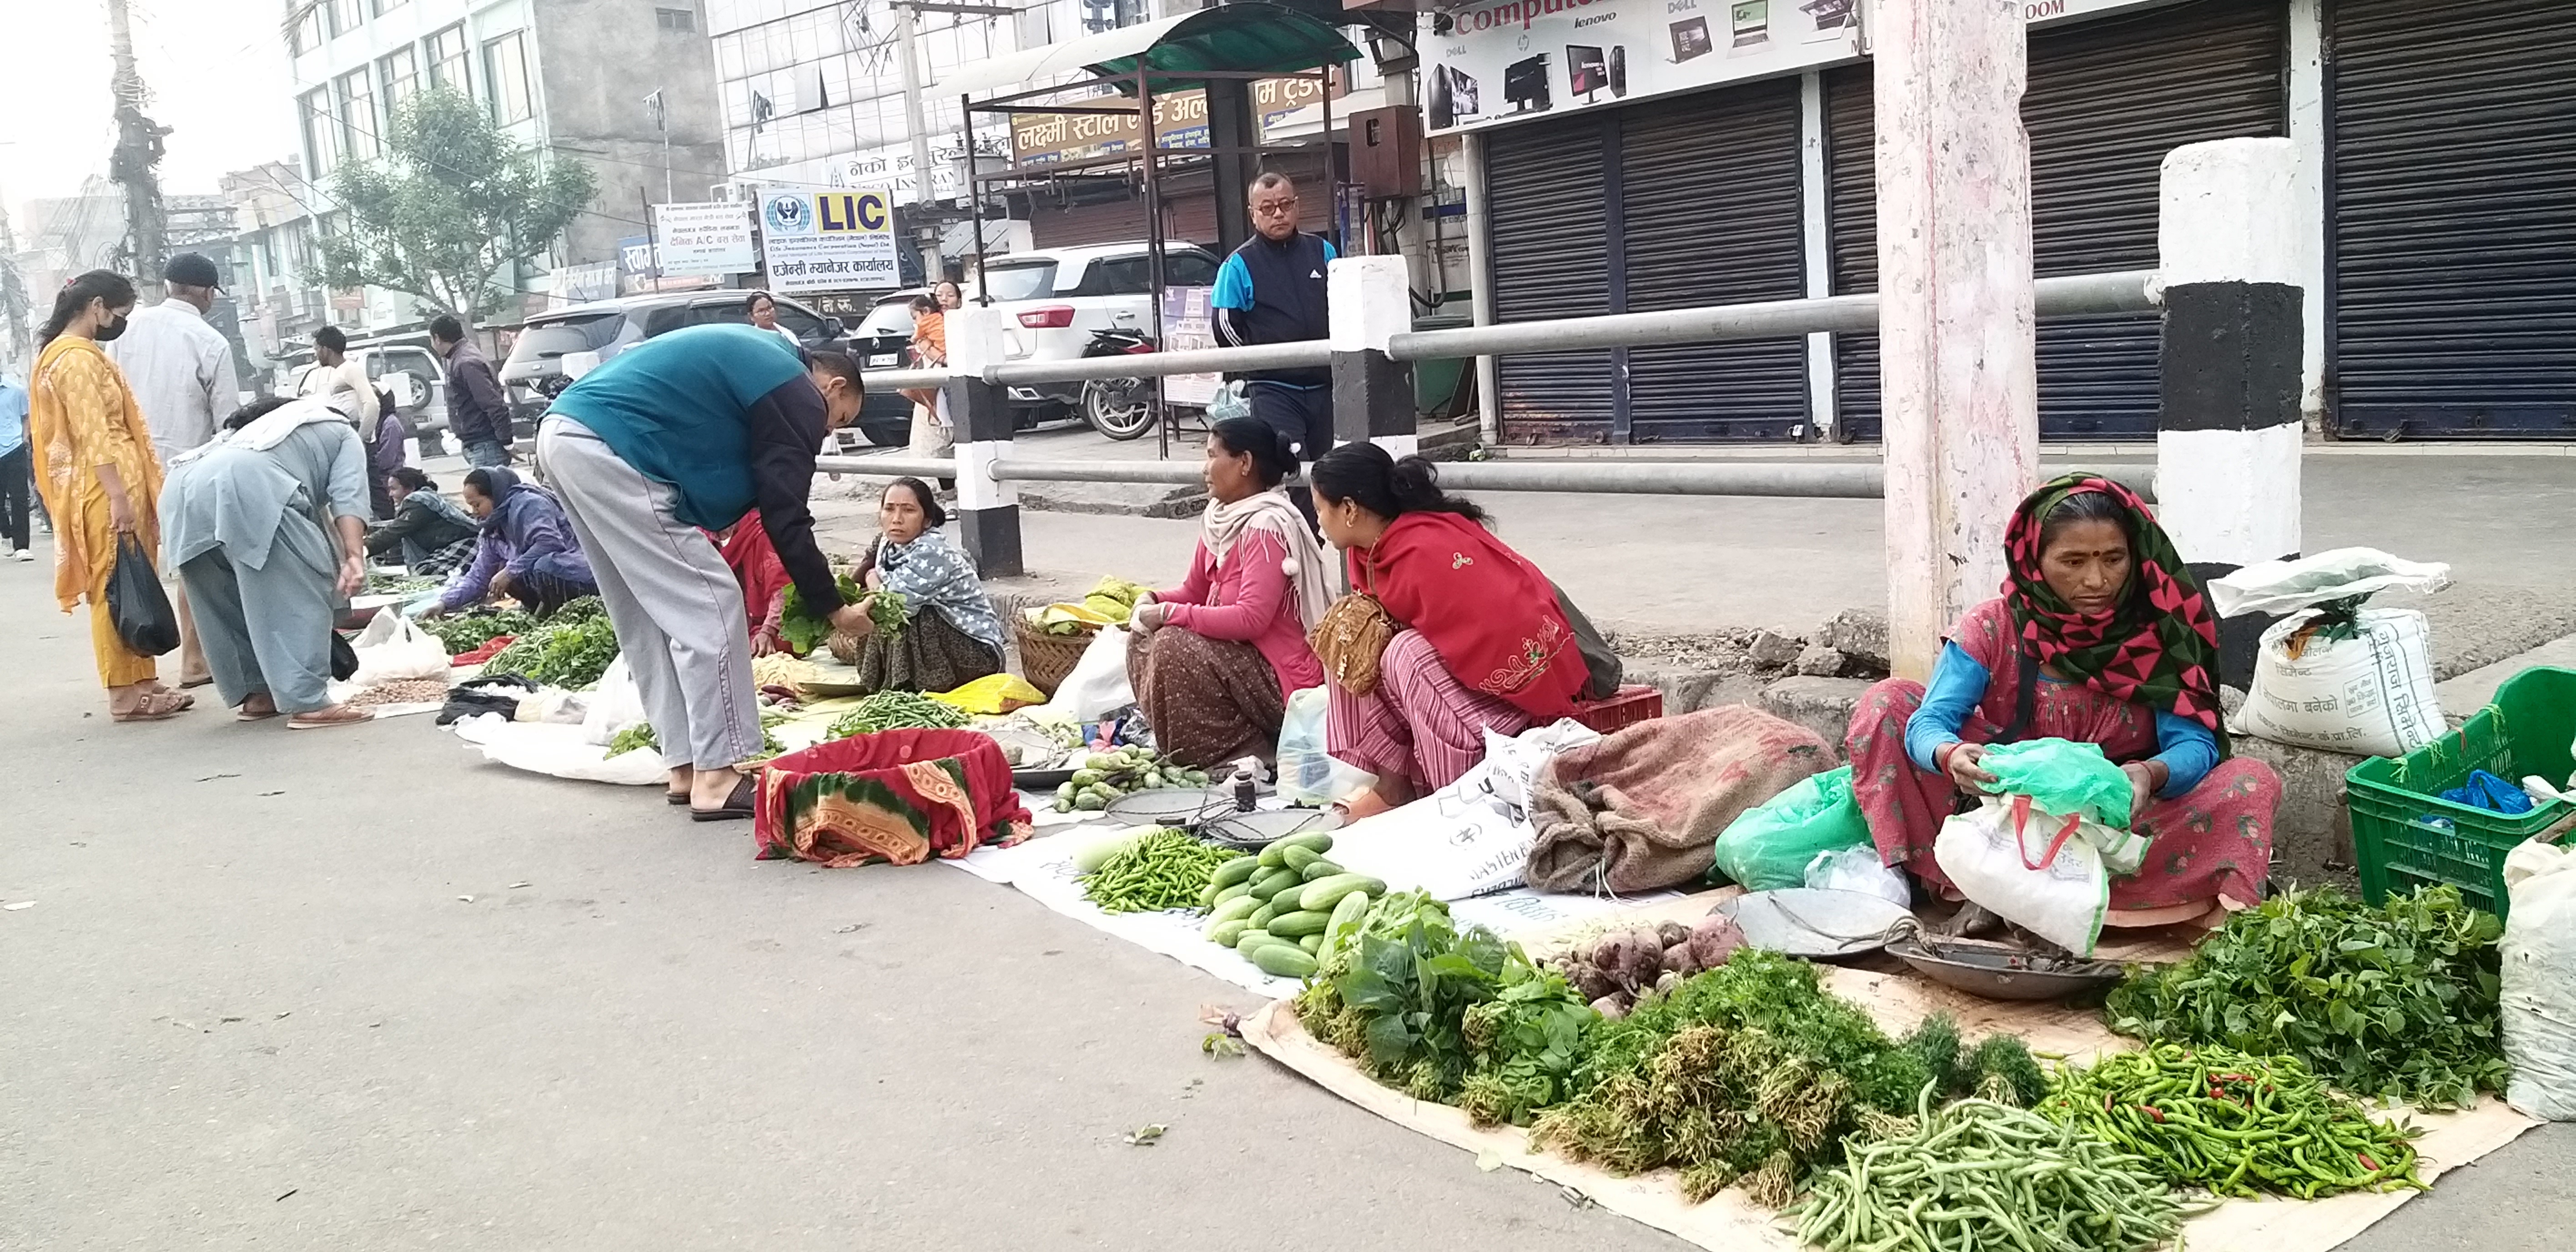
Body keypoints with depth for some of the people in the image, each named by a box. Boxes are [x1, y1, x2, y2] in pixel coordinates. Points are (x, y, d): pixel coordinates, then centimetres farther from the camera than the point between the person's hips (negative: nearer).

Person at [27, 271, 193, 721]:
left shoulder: (80, 354, 20)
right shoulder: (76, 358, -13)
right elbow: (93, 435, -20)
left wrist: (129, 492, 23)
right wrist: (117, 497, -25)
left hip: (119, 487, 10)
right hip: (105, 490, -10)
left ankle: (143, 682, 16)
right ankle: (125, 694, -4)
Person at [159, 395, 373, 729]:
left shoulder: (263, 425, 44)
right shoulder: (343, 433, 26)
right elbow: (348, 495, 5)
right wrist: (354, 557, -7)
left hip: (186, 487, 8)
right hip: (246, 485, -8)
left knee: (229, 598, 21)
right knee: (300, 591, -2)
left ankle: (255, 694, 27)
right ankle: (308, 702, -7)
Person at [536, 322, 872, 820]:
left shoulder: (758, 356, 25)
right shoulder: (797, 397, -3)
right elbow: (786, 518, -6)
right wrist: (833, 608, 3)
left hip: (562, 432, 10)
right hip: (607, 447, -10)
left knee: (648, 618, 15)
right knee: (709, 606, -5)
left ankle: (688, 766, 19)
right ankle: (719, 776, -5)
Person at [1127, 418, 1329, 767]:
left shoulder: (1266, 526, -21)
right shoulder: (1220, 517, 6)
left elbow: (1251, 619, -29)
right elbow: (1194, 590, 16)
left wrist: (1170, 613, -23)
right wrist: (1154, 601, -5)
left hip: (1284, 677, -9)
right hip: (1245, 657, 9)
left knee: (1175, 646, -24)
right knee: (1144, 642, 4)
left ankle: (1245, 757, -12)